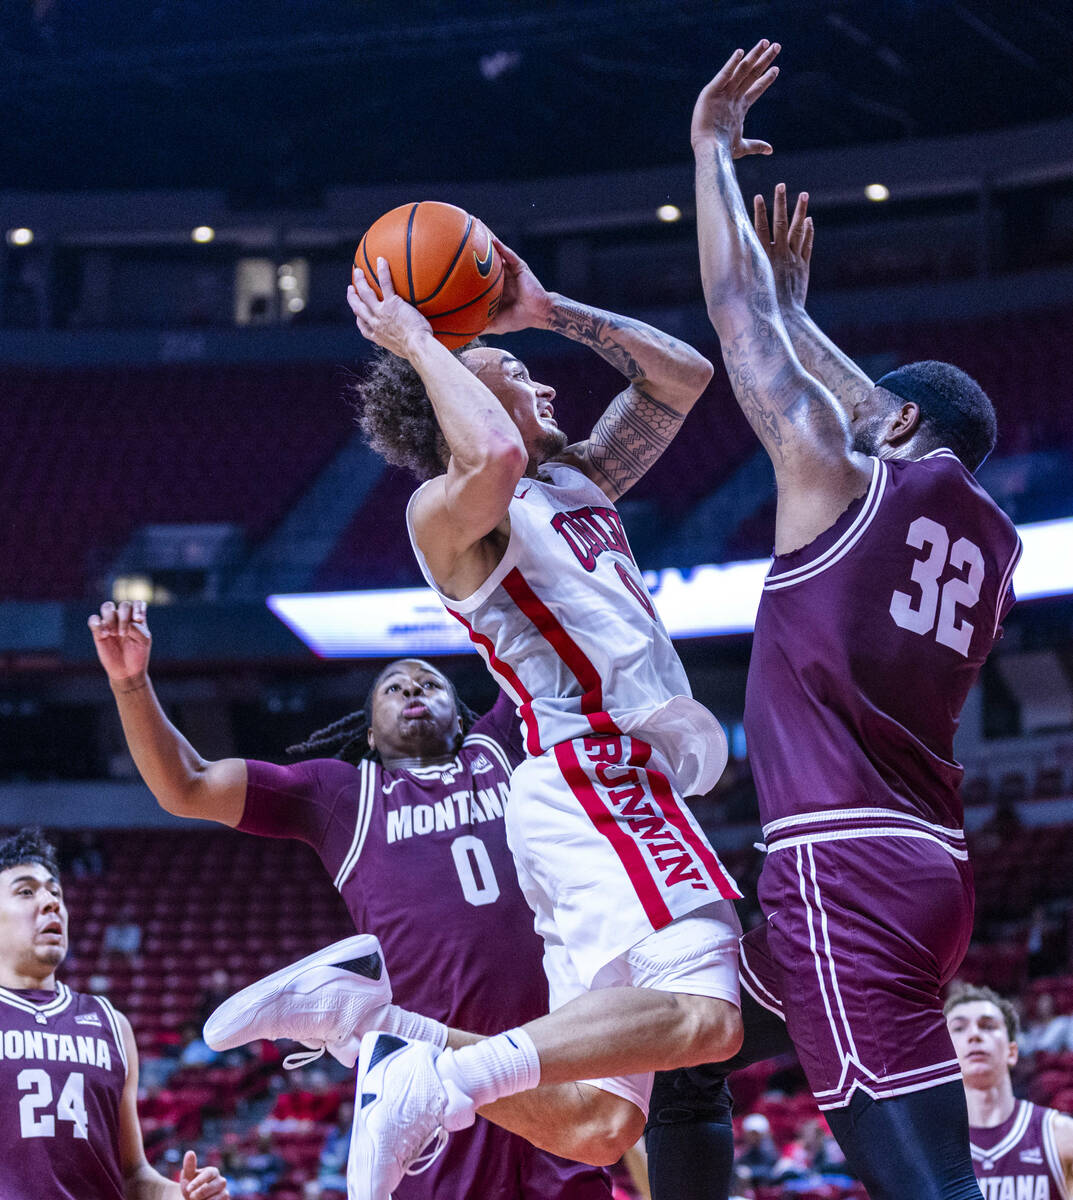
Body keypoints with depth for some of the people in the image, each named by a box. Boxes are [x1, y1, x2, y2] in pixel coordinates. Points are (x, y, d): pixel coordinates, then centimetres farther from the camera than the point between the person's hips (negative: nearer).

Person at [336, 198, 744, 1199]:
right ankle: (429, 1087, -28)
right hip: (592, 770, -9)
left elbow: (682, 376, 28)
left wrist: (547, 311, 21)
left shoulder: (577, 480, 24)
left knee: (602, 1120, 1)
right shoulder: (447, 512, -2)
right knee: (700, 1015, -29)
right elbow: (492, 458, -26)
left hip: (626, 785, 9)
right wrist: (417, 345, -11)